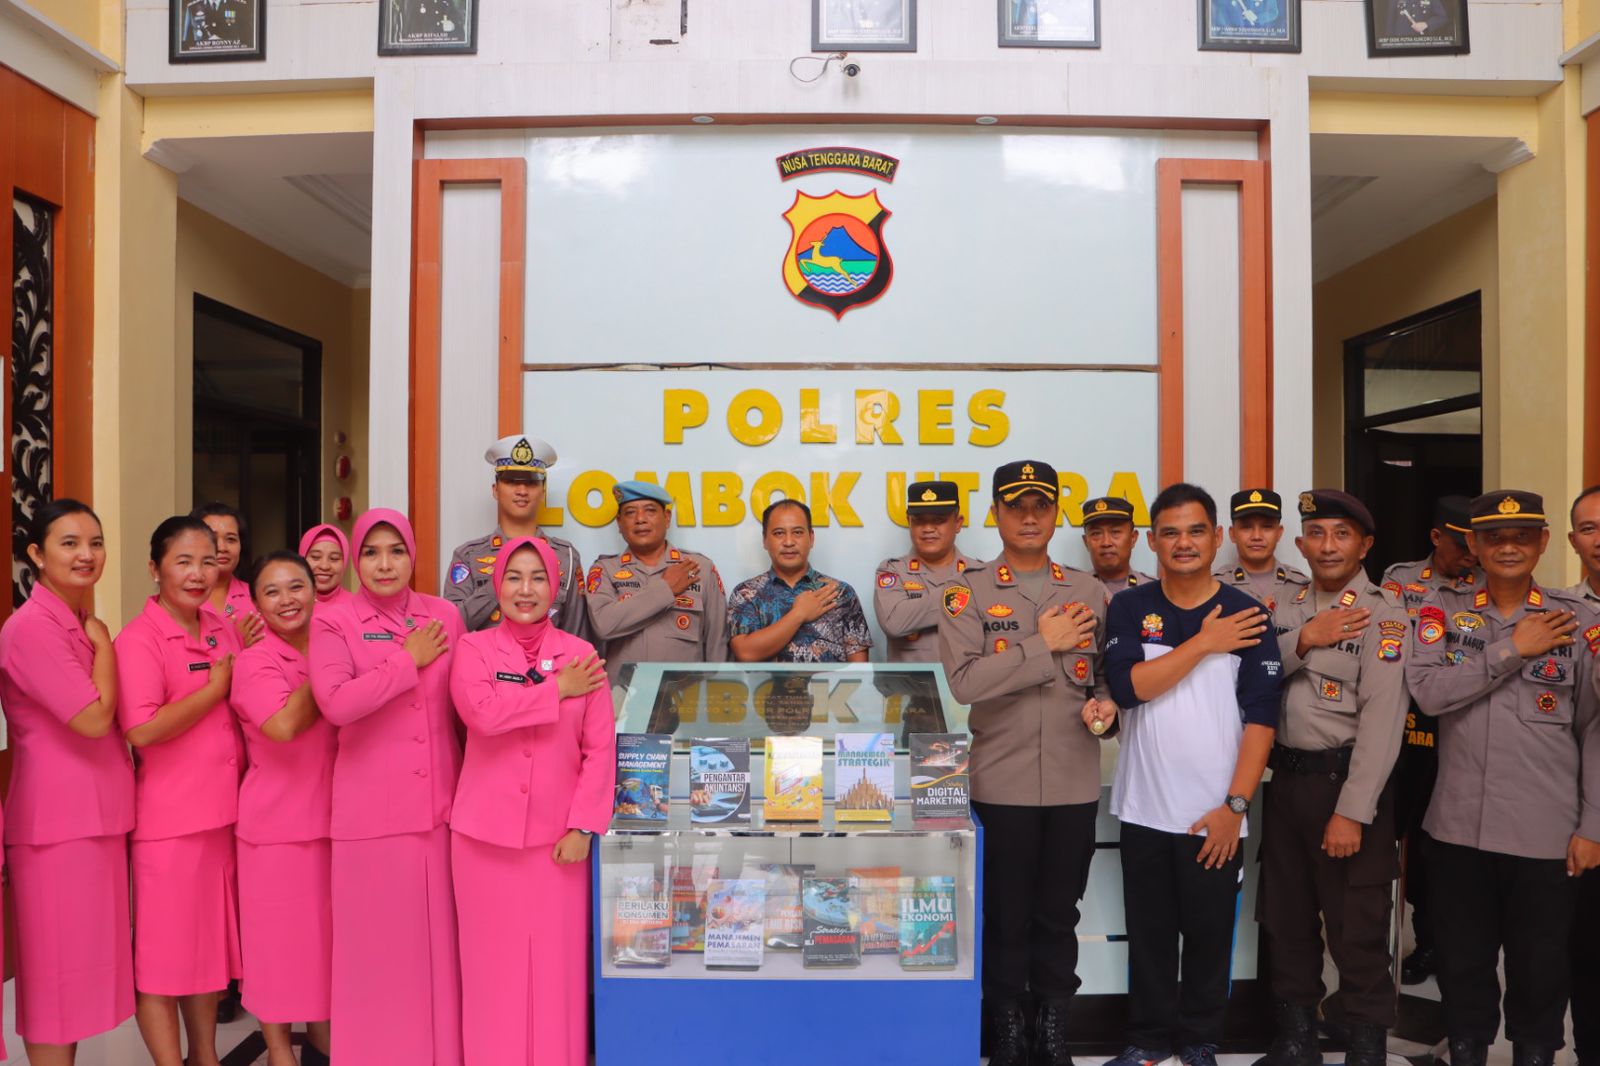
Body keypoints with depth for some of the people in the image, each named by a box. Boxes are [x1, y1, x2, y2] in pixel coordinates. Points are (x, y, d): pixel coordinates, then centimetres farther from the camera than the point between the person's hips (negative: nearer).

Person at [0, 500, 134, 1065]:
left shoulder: (80, 624, 12)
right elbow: (94, 718, -20)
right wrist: (102, 642, -10)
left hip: (98, 817, 9)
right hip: (58, 822, -9)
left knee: (81, 967, 17)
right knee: (57, 972, 2)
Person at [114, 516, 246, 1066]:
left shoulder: (223, 629, 8)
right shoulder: (139, 638, -12)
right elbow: (142, 730, -23)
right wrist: (215, 688, -15)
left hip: (223, 812, 7)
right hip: (167, 820, -7)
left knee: (209, 940, 18)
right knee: (161, 954, 6)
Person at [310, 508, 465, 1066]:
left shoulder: (446, 616, 8)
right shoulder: (333, 621, -1)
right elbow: (336, 702, -18)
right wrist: (409, 659, -11)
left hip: (440, 803, 3)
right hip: (371, 806, -3)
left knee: (439, 935, 10)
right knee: (375, 941, 5)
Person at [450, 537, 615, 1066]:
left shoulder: (582, 656, 2)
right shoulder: (473, 649, 1)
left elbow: (600, 749, 0)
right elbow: (482, 714, -19)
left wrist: (583, 825, -6)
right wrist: (557, 690, -12)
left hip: (557, 833, 0)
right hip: (485, 830, 0)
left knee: (557, 958, 5)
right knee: (493, 959, 8)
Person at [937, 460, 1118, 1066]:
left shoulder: (1090, 592, 8)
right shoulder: (968, 593, -3)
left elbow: (1107, 674, 16)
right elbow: (965, 680, -17)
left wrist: (1105, 706, -5)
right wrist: (1044, 644, -16)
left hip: (1075, 782, 3)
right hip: (1002, 782, -3)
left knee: (1060, 910, 13)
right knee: (1006, 913, 8)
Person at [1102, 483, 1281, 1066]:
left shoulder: (1249, 616, -2)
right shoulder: (1128, 608, 1)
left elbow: (1261, 719, -5)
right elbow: (1128, 685, -14)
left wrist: (1235, 805, -11)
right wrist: (1203, 643, -16)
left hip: (1215, 814, -1)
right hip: (1144, 809, 1)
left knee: (1209, 935, 10)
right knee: (1149, 933, 12)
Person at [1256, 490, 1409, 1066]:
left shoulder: (1382, 612, -9)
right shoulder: (1288, 608, 11)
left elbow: (1382, 717, -16)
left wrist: (1352, 810, -20)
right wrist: (1302, 641, -14)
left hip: (1345, 780, -6)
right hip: (1286, 779, 6)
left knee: (1357, 931, 4)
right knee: (1285, 918, 15)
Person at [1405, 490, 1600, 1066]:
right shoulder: (1443, 609, 1)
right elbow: (1428, 691, -14)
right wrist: (1513, 649, -15)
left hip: (1548, 833, 0)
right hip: (1459, 826, 1)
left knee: (1541, 965, 13)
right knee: (1463, 958, 14)